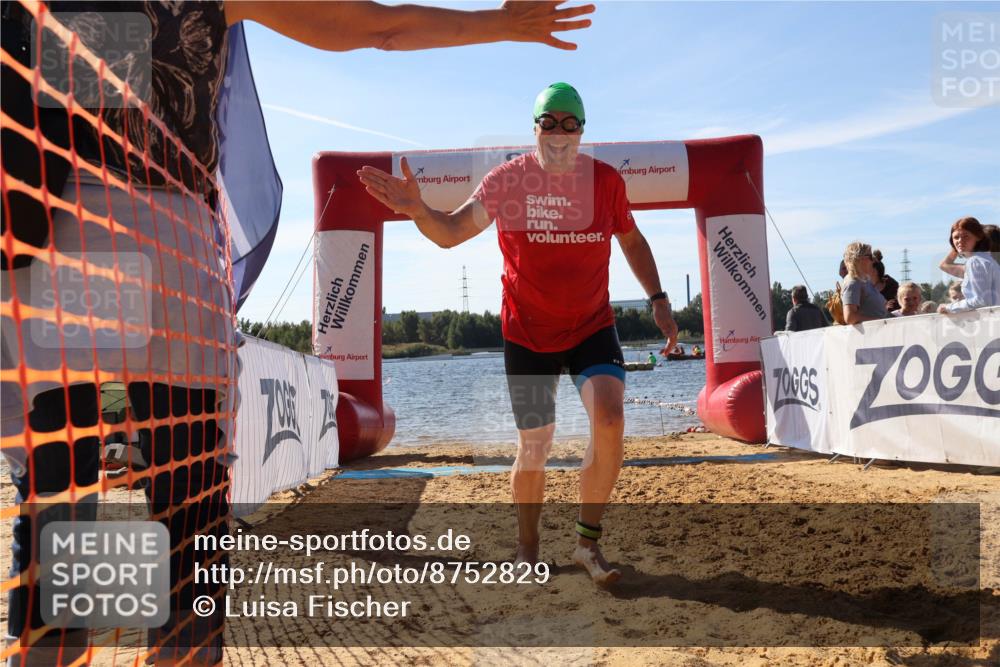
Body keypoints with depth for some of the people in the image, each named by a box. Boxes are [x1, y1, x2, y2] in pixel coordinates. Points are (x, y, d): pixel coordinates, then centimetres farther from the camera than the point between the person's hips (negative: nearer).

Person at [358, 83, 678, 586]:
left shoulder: (606, 180, -2)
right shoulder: (506, 180, -8)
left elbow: (631, 240, 13)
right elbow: (449, 233, -12)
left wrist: (658, 300, 6)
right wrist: (417, 210, -33)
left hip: (592, 326, 1)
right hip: (527, 333, -1)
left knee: (609, 420, -20)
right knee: (534, 447, 4)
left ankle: (587, 542, -1)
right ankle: (527, 549, 28)